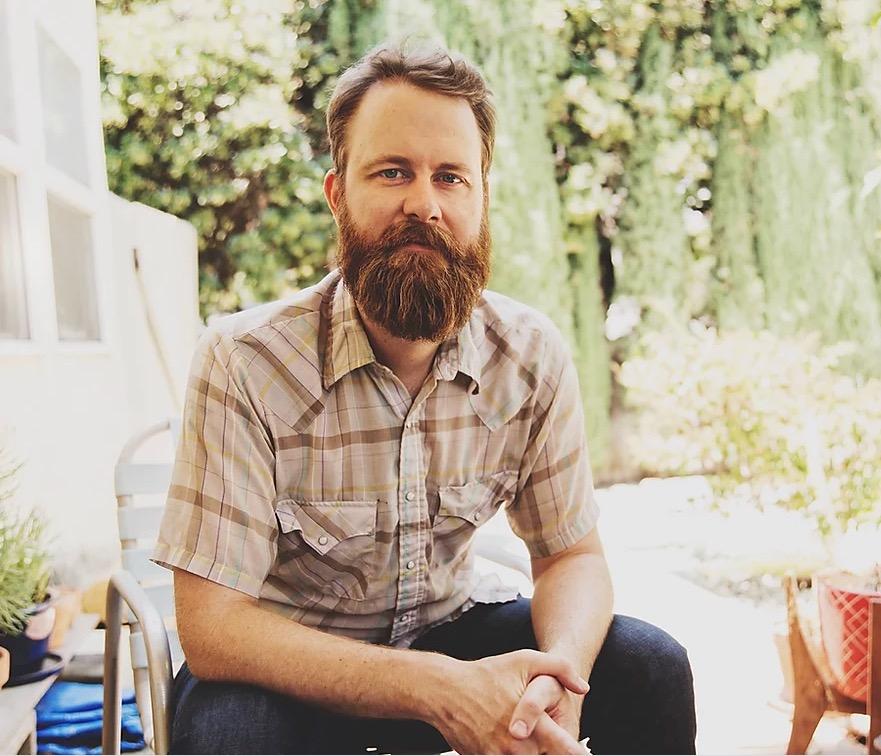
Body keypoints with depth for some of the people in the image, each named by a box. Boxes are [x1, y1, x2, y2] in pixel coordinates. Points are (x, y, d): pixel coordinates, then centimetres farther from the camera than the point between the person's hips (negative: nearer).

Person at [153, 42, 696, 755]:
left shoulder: (533, 357, -12)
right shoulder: (243, 362, -24)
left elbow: (573, 555, -4)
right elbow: (212, 624, -25)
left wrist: (558, 674, -28)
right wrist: (441, 688, -36)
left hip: (451, 626, 3)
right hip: (293, 662, -3)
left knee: (653, 669, -15)